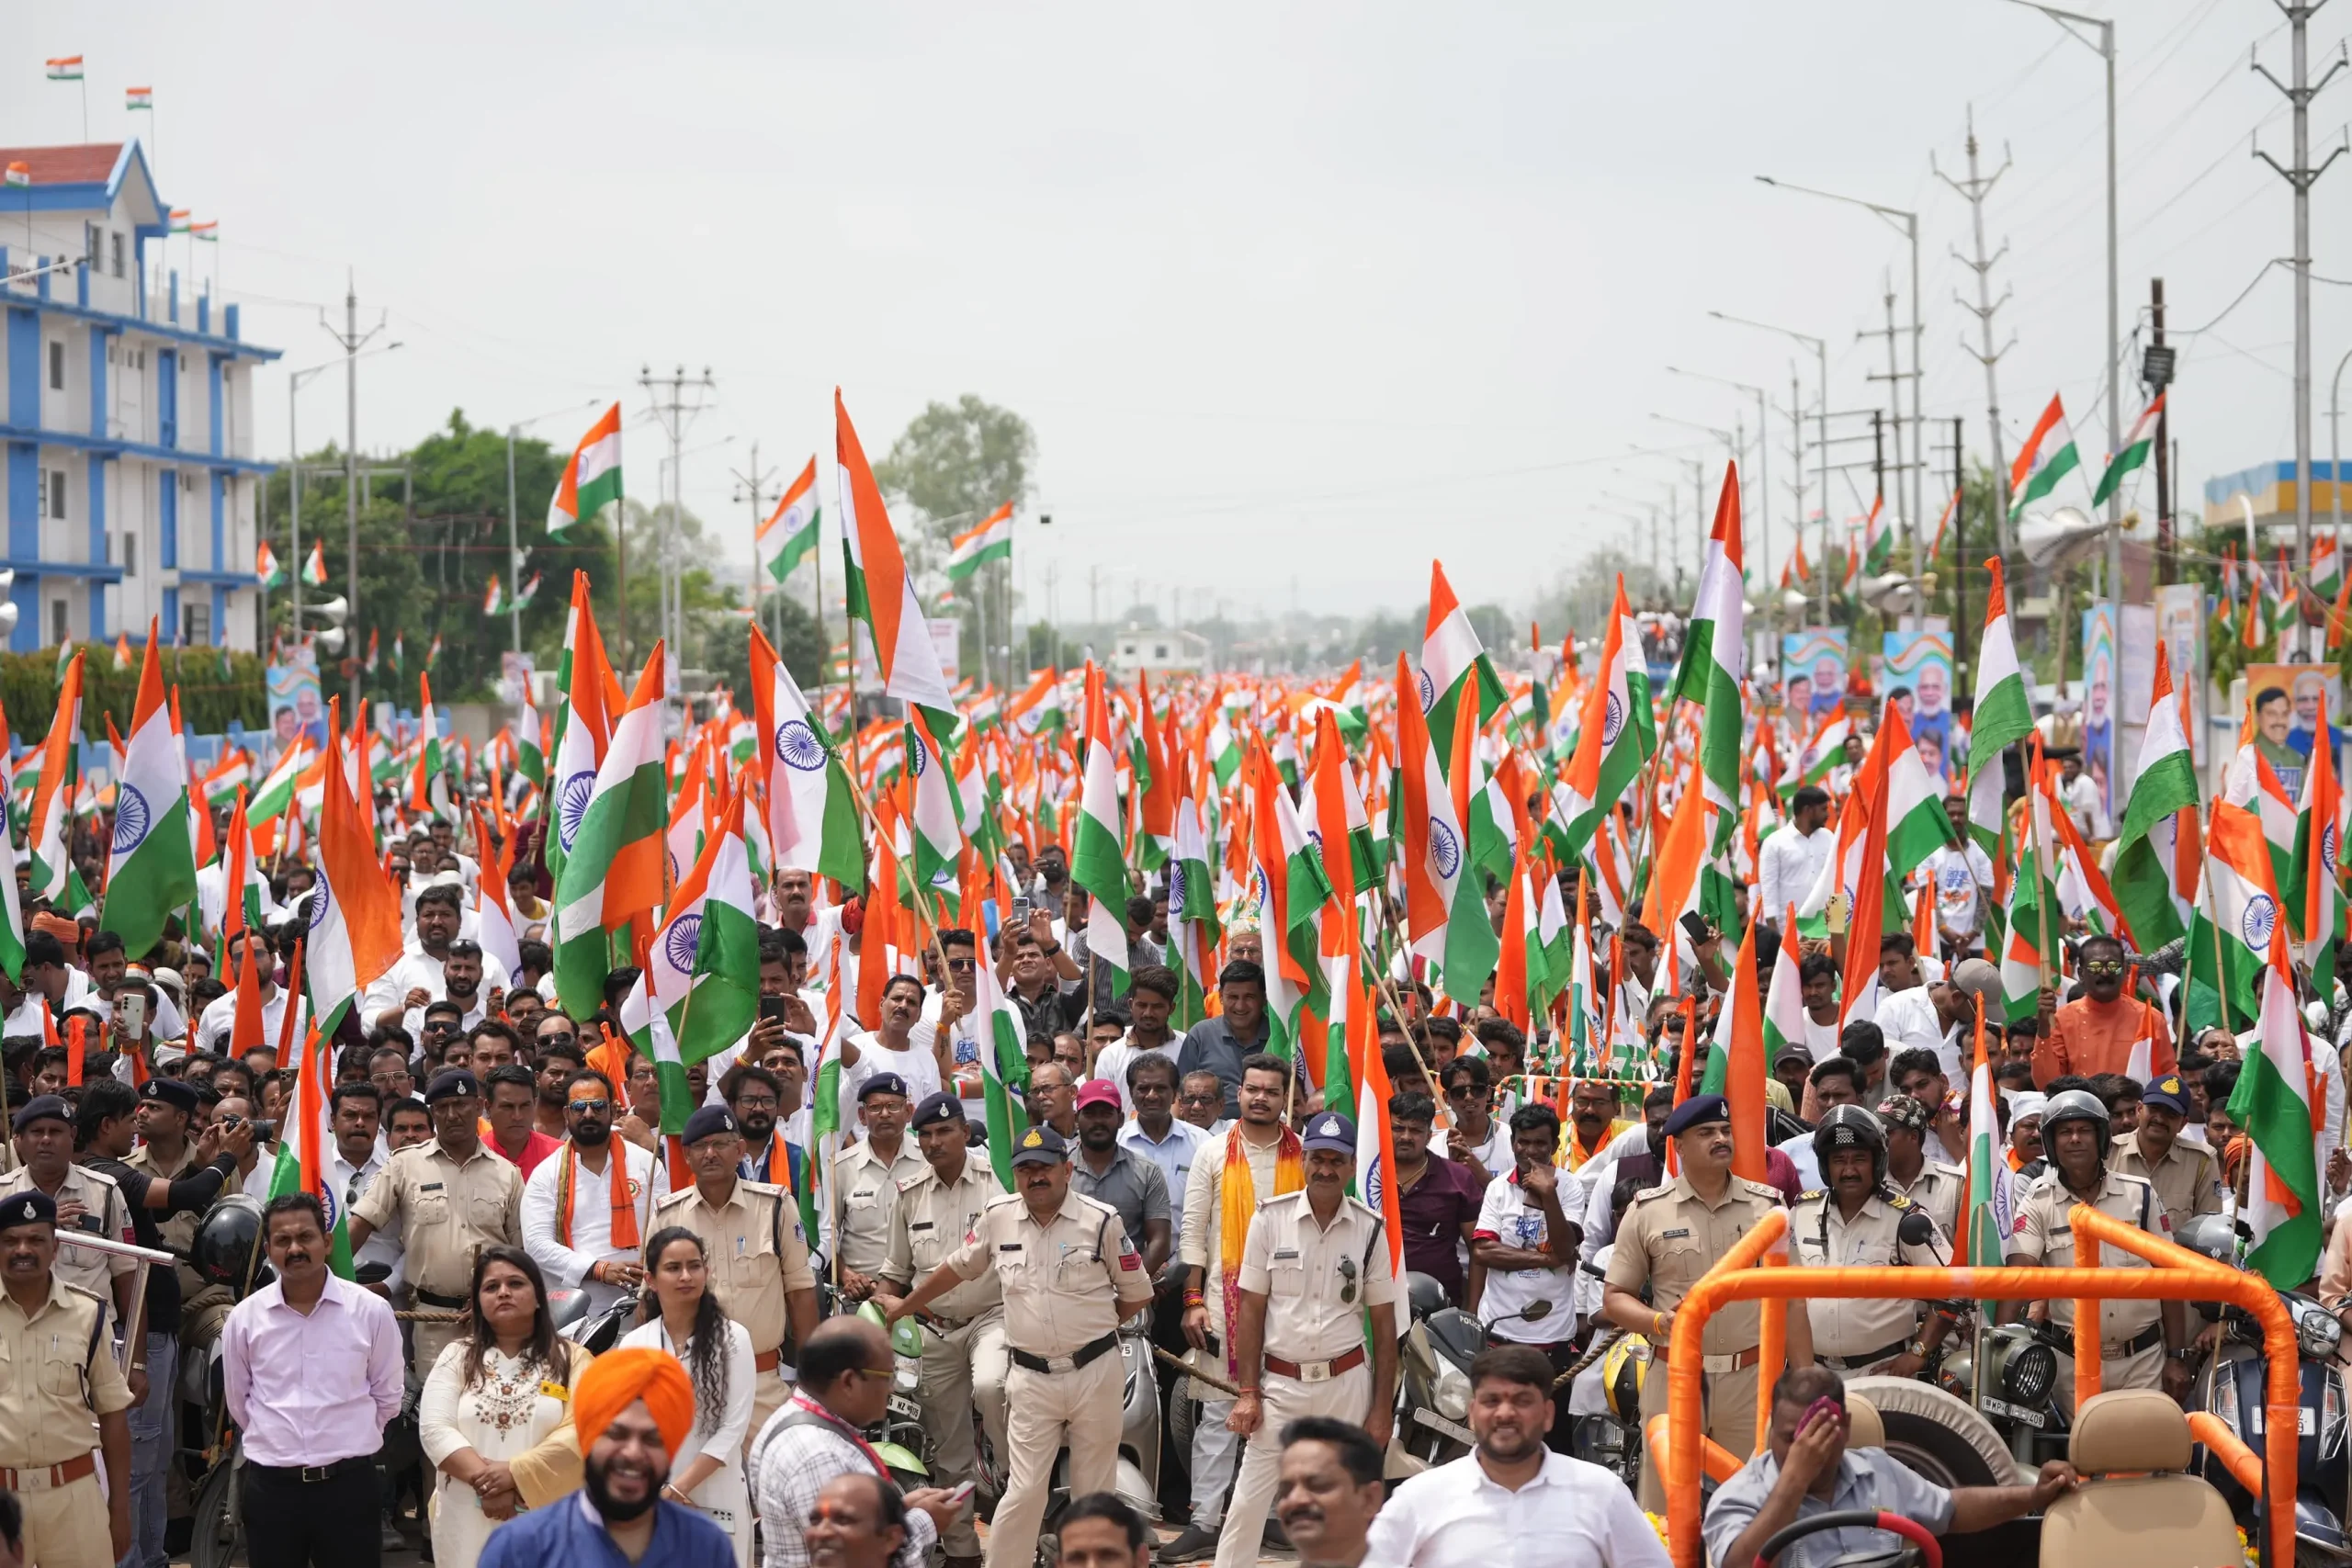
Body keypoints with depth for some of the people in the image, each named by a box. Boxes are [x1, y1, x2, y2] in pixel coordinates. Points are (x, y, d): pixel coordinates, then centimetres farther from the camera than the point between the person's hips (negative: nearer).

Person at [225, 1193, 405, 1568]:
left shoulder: (372, 1311, -3)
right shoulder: (244, 1318, 0)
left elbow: (387, 1396, 8)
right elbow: (238, 1401, 14)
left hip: (349, 1483, -1)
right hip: (270, 1485, 1)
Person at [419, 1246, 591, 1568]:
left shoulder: (571, 1360, 6)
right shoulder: (456, 1357, 11)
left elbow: (579, 1434, -7)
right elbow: (434, 1429, -1)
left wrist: (515, 1473, -16)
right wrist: (485, 1481, -14)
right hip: (468, 1524, 1)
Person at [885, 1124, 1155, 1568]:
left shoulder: (1101, 1220, -6)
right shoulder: (998, 1218, 0)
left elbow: (1137, 1292, 4)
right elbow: (957, 1268, 17)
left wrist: (1092, 1327, 5)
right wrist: (903, 1308, 25)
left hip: (1095, 1371, -1)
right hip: (1031, 1377, 1)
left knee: (1095, 1491, 8)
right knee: (1024, 1490, -3)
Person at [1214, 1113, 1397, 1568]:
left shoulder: (1369, 1229, 0)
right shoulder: (1270, 1218, -3)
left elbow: (1383, 1321, 4)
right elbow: (1251, 1308, 0)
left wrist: (1382, 1408, 1)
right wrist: (1248, 1393, -4)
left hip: (1347, 1382, 1)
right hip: (1280, 1381, -1)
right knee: (1248, 1501, -3)